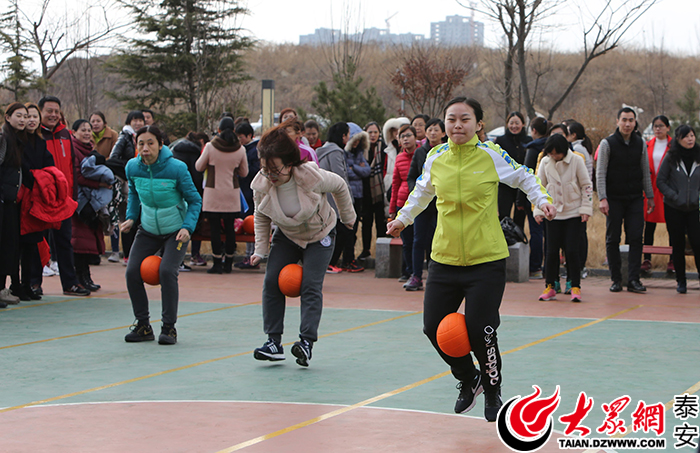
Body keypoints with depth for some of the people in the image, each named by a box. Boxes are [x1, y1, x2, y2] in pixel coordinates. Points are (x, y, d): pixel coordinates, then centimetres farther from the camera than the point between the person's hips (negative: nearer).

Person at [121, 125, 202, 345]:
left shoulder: (176, 168, -20)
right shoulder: (132, 167, -9)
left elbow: (195, 201, -10)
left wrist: (187, 227, -22)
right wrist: (131, 217, 1)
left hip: (176, 231, -4)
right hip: (148, 229, 4)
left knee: (167, 271, -23)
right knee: (132, 271, -11)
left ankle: (169, 327, -6)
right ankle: (143, 325, 7)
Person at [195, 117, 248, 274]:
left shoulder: (210, 147, -9)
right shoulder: (240, 149, -2)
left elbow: (199, 167, 2)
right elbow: (244, 173, 8)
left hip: (213, 192, -2)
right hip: (232, 193, 2)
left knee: (215, 228, 1)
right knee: (230, 228, 9)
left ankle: (217, 263, 0)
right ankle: (228, 263, 13)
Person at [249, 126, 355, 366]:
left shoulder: (312, 177, -30)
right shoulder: (261, 184, -20)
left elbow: (340, 186, -8)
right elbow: (261, 217, 0)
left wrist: (348, 217, 6)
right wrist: (260, 249, -5)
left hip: (319, 236, -4)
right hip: (286, 236, 4)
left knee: (311, 285, -17)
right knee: (272, 281, -9)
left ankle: (307, 341, -21)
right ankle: (274, 342, -4)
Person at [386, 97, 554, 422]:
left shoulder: (492, 155, -6)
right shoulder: (435, 158, 3)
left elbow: (524, 177, 9)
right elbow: (422, 191, 23)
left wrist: (541, 199, -6)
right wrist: (403, 218, 21)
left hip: (487, 260, -4)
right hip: (444, 259, 4)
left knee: (480, 331, -9)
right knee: (433, 326, 1)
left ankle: (493, 391, 20)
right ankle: (468, 380, 30)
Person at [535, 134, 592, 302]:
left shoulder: (576, 160, -7)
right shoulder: (545, 162, -1)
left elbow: (587, 185, -1)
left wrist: (586, 209, -5)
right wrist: (538, 210, 3)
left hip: (574, 213, -2)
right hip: (554, 213, 2)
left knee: (572, 250, -8)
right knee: (552, 251, 0)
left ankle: (575, 287, 2)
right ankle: (550, 287, 13)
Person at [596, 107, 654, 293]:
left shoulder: (640, 144, 8)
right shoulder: (607, 143, -3)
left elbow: (646, 172, 15)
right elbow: (600, 173, -6)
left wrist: (650, 196, 13)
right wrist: (603, 198, -14)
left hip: (635, 199, 3)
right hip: (614, 199, -2)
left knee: (636, 238, -5)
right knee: (612, 239, 0)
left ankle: (633, 279, -3)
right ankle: (616, 279, 7)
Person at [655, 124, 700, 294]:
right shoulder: (671, 158, -2)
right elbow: (660, 181, 1)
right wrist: (674, 197, -9)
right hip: (674, 209, 0)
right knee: (678, 245, 5)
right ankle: (681, 281, 15)